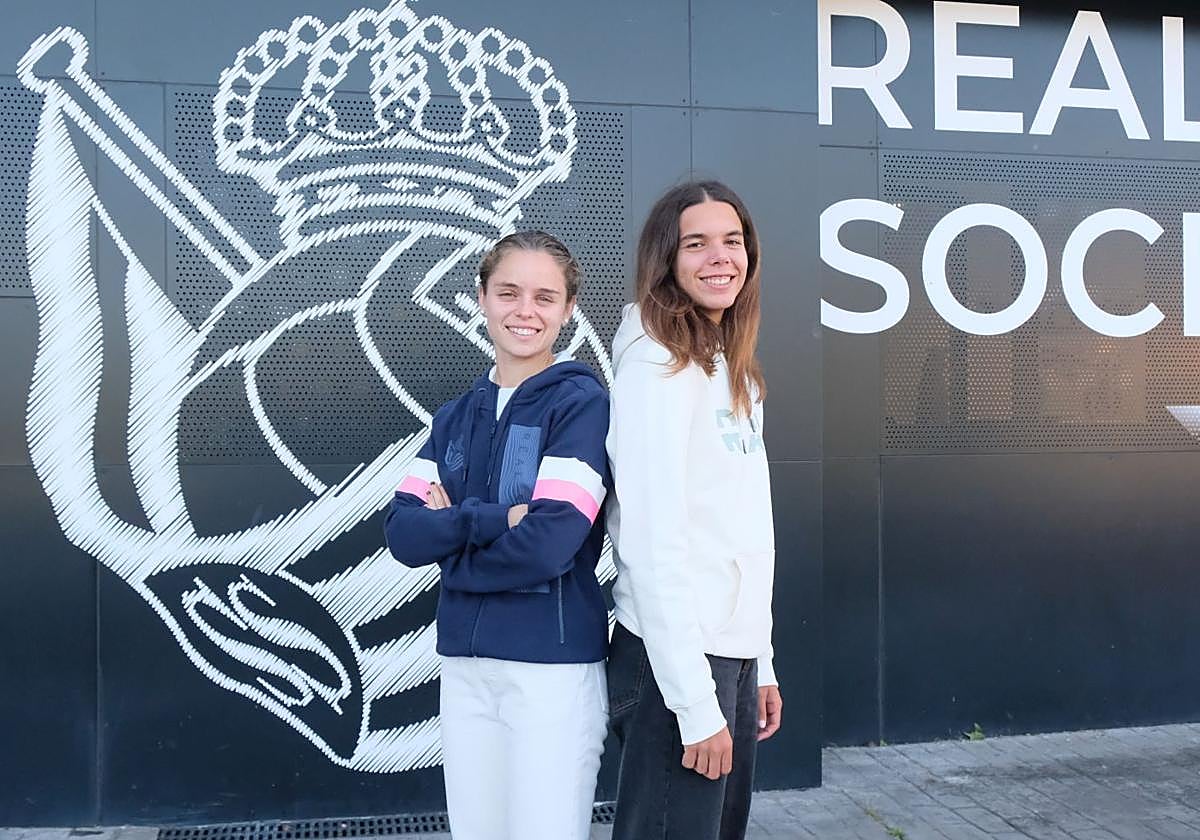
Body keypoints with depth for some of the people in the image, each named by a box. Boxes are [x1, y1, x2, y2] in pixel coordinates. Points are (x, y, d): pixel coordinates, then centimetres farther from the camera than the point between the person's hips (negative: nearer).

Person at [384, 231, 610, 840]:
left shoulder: (580, 402, -8)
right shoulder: (455, 417, 10)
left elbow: (549, 543, -19)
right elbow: (403, 533, -2)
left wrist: (451, 533, -5)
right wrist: (496, 519, -16)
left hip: (553, 663, -5)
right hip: (463, 660, 6)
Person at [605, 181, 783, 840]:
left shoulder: (733, 372, 14)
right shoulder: (656, 365, -12)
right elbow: (653, 544, -18)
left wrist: (760, 668, 14)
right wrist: (697, 705, -19)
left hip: (735, 655, 8)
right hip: (677, 659, -8)